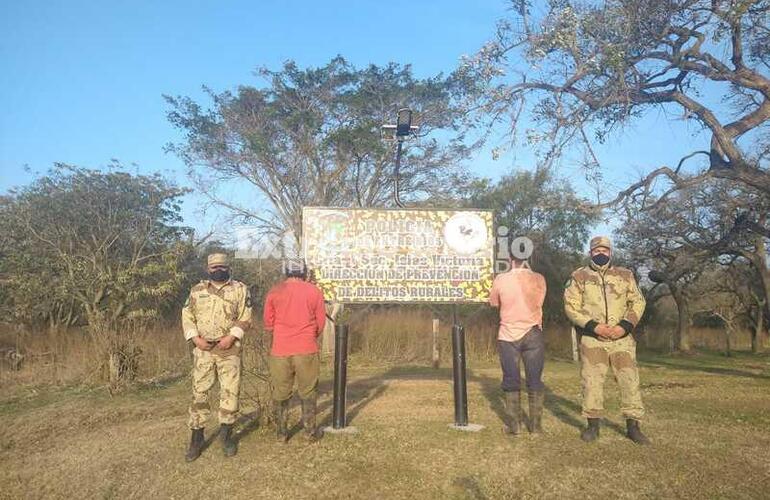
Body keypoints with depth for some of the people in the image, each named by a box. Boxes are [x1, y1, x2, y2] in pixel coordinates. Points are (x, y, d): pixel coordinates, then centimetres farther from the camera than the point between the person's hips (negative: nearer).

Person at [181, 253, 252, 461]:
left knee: (231, 391, 1)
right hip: (203, 349, 2)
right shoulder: (197, 290, 9)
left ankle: (226, 434, 17)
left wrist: (231, 336, -14)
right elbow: (187, 316, 7)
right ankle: (197, 437, 15)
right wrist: (196, 338, -7)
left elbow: (245, 318, -3)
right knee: (199, 391, 4)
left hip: (229, 349, -1)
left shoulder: (240, 289, 2)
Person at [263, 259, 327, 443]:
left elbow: (268, 323, 5)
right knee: (308, 393, 11)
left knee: (281, 393, 12)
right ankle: (310, 432, 17)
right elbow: (320, 323, 3)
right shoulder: (314, 291, -1)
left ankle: (281, 433, 20)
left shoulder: (274, 292, 1)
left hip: (280, 351, 1)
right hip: (307, 351, -1)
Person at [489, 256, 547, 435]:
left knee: (511, 382, 8)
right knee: (535, 381, 10)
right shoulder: (538, 279, -3)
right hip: (533, 335, 1)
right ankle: (536, 425, 14)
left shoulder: (500, 280, -7)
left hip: (508, 336, -1)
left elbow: (493, 303, 8)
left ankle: (513, 425, 12)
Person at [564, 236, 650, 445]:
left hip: (622, 338, 2)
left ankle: (633, 426, 15)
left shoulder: (625, 275, 9)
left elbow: (638, 302, 7)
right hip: (592, 339, -1)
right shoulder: (579, 277, 3)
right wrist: (593, 326, -14)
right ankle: (593, 425, 15)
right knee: (592, 382, 0)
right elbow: (571, 306, -3)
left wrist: (625, 326, -9)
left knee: (630, 380, 2)